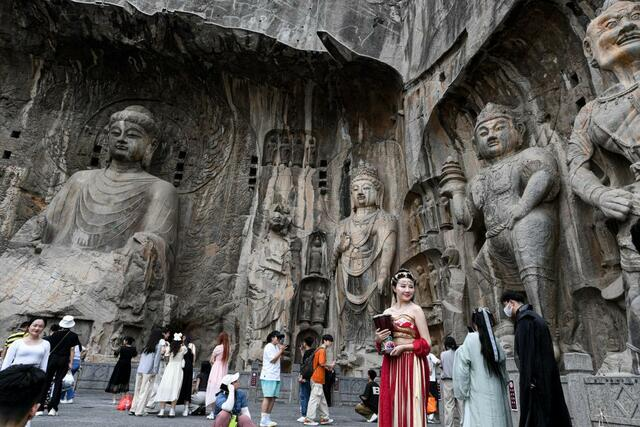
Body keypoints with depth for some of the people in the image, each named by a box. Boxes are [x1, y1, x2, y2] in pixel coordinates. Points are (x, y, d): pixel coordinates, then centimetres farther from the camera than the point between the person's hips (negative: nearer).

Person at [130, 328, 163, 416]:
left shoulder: (146, 345, 15)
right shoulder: (159, 345, -2)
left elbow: (141, 357, 14)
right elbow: (157, 358, -8)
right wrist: (154, 371, -7)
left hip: (140, 369, 6)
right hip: (149, 371, -5)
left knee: (137, 390, 14)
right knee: (145, 391, 1)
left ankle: (133, 409, 16)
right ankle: (139, 411, 1)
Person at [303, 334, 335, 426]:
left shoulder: (319, 350, 17)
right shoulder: (322, 350, -12)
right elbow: (322, 363, -22)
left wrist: (327, 368, 12)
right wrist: (330, 365, -7)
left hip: (316, 378, 10)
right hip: (318, 378, -10)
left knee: (322, 399, 14)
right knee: (315, 399, -5)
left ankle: (324, 418, 20)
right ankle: (309, 419, -1)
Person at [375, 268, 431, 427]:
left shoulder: (415, 310, -2)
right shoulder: (387, 312, 11)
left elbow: (427, 343, -5)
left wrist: (403, 346, -15)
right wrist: (378, 340, -4)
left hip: (411, 365, -4)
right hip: (391, 364, 5)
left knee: (410, 407, -2)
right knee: (391, 408, 6)